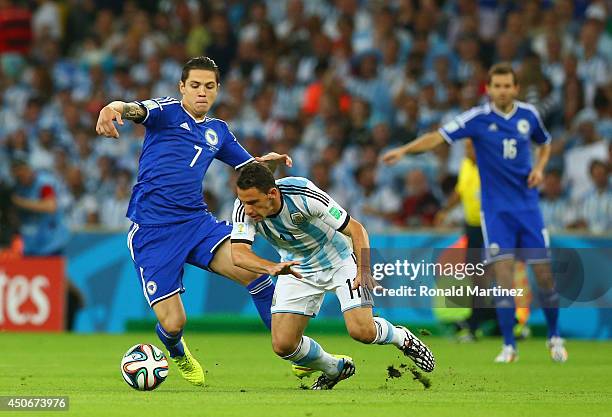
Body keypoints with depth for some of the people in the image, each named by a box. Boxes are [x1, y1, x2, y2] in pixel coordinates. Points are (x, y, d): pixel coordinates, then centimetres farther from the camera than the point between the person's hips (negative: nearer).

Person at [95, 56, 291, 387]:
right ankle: (178, 354, 31)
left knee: (250, 270, -23)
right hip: (152, 230, -4)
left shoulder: (218, 131, 16)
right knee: (172, 323, -8)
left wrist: (268, 162, -1)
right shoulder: (167, 112, -1)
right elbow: (136, 110, -23)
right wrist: (114, 108, -48)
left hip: (196, 221, 4)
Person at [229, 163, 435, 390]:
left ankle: (402, 337, 16)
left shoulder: (304, 194, -32)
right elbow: (238, 253, -36)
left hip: (338, 260, -3)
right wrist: (272, 267, -55)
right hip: (297, 269, 4)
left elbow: (355, 228, -24)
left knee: (362, 331, -19)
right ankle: (335, 369, 19)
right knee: (283, 345, -10)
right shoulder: (244, 208, -24)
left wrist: (364, 270, -36)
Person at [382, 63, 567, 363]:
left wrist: (539, 167, 0)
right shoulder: (478, 118, -8)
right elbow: (439, 136, -18)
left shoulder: (528, 114, 1)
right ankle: (509, 347, -3)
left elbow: (545, 144, 20)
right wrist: (404, 150, -31)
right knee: (503, 276, -11)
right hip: (496, 209, -2)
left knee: (544, 276, 2)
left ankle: (554, 337, 23)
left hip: (528, 206, 2)